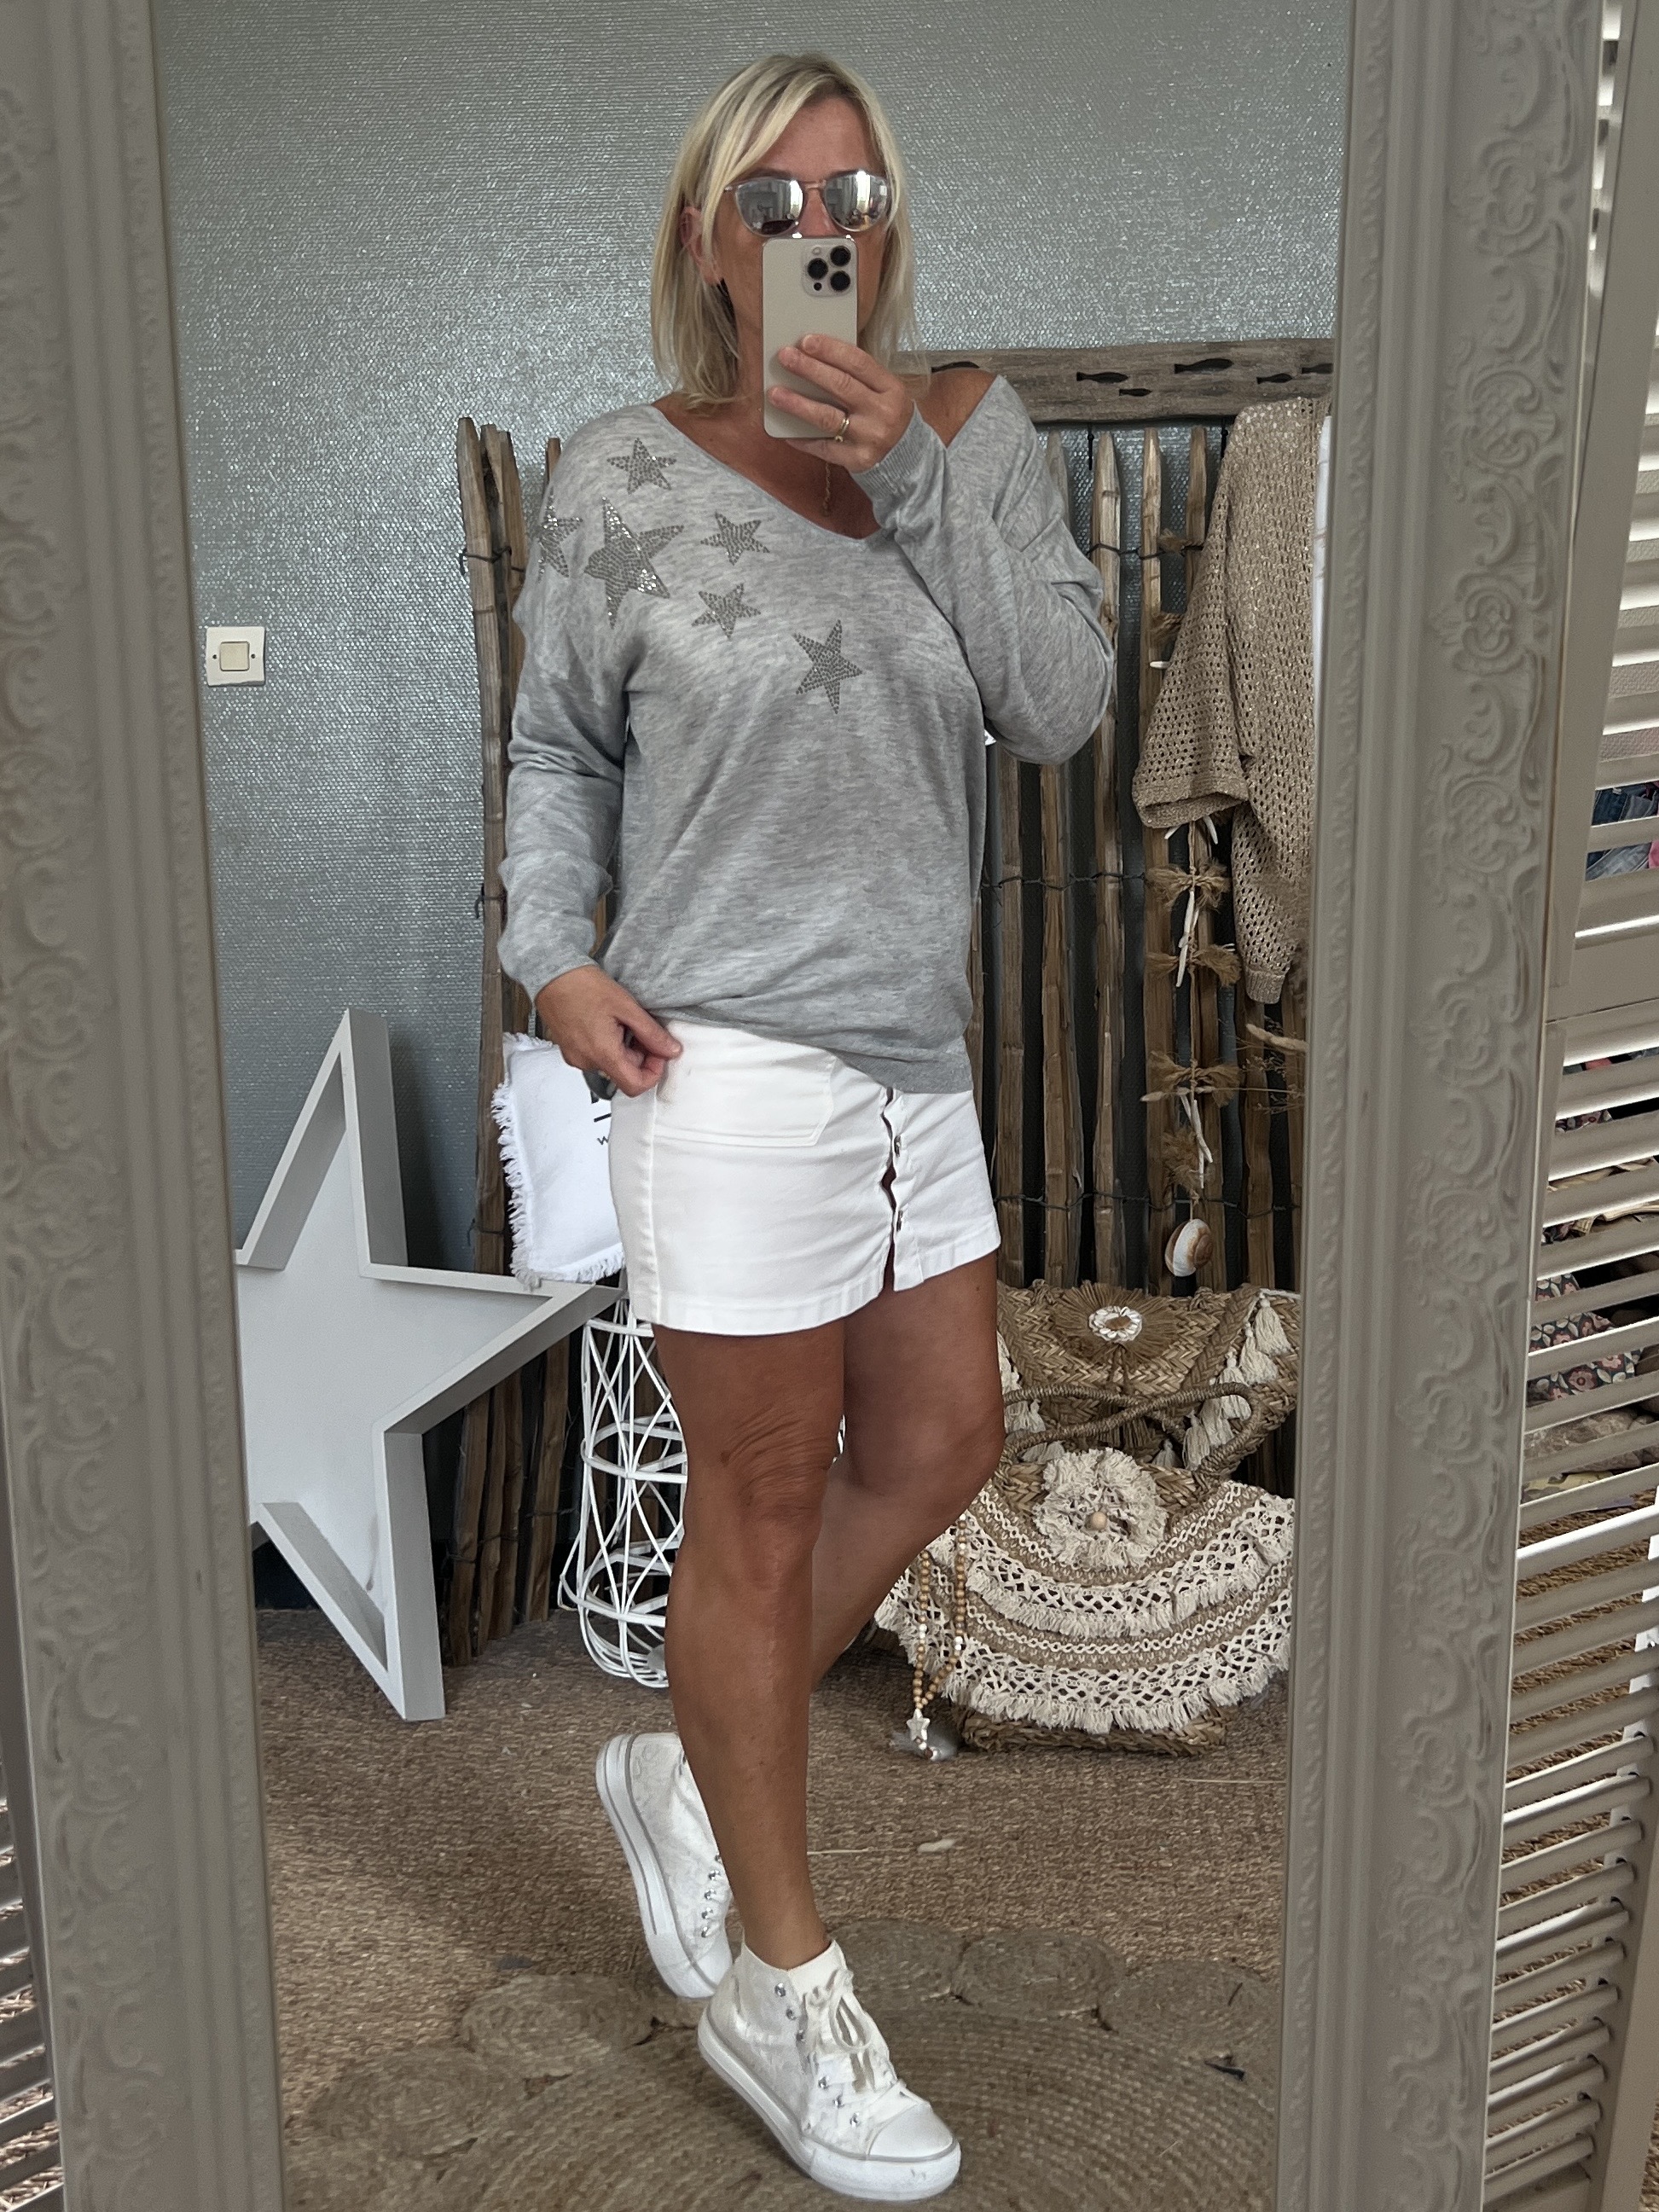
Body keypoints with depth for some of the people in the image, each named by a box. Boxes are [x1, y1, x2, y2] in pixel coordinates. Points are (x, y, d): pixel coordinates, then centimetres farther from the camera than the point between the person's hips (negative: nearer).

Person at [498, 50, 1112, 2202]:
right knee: (765, 1508, 3)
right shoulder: (620, 476, -5)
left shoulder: (974, 433, 3)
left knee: (940, 1447, 16)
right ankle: (779, 1984, 22)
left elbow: (1062, 705, -9)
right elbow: (558, 745, 4)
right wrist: (555, 953, -11)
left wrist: (912, 472, -16)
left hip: (919, 1056, 6)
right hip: (732, 1062, -5)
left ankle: (684, 1768, 37)